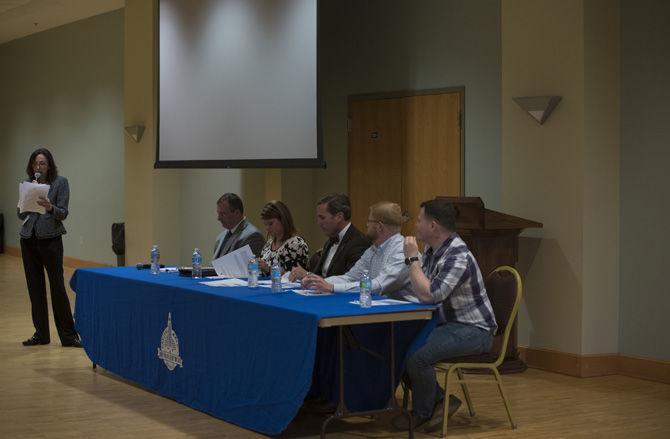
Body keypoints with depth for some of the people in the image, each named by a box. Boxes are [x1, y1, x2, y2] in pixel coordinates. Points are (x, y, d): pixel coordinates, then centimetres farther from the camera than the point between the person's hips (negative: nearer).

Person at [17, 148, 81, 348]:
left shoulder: (60, 182, -3)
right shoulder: (28, 183, 8)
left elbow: (63, 213, -8)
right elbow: (20, 214, 6)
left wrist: (49, 207, -27)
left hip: (50, 239, -4)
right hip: (28, 239, 4)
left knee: (57, 286, -5)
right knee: (35, 286, 6)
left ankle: (68, 335, 1)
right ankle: (41, 334, 14)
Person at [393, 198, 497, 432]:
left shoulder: (458, 257, -24)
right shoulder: (432, 250, 6)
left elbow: (428, 294, -30)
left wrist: (412, 258, -22)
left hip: (473, 330, -9)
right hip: (447, 323, 9)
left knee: (417, 357, -26)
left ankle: (422, 412, 0)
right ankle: (438, 400, 6)